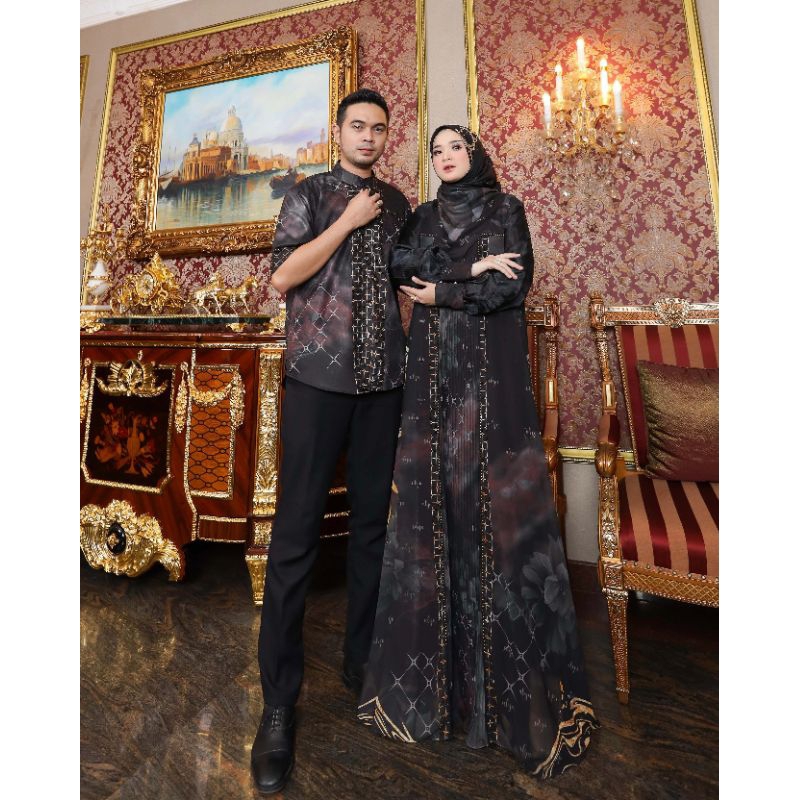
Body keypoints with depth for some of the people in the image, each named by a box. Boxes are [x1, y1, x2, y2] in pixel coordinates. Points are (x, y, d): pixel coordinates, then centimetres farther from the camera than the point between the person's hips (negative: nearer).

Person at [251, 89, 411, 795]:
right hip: (318, 377, -3)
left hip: (383, 380, 4)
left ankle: (362, 660, 26)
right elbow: (283, 276, -5)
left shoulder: (397, 203, 19)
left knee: (372, 522, 8)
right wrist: (349, 221, -4)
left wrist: (408, 350, 10)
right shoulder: (309, 195, 9)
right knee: (297, 532, -4)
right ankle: (279, 703, 10)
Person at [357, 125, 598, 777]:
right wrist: (472, 268, -7)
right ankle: (435, 669, 12)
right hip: (433, 370, 3)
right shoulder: (423, 217, 21)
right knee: (432, 499, -1)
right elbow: (400, 265, 1)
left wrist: (441, 291, -2)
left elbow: (514, 286, -3)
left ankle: (514, 681, 9)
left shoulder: (507, 210, 13)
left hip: (492, 369, -2)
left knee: (496, 500, -6)